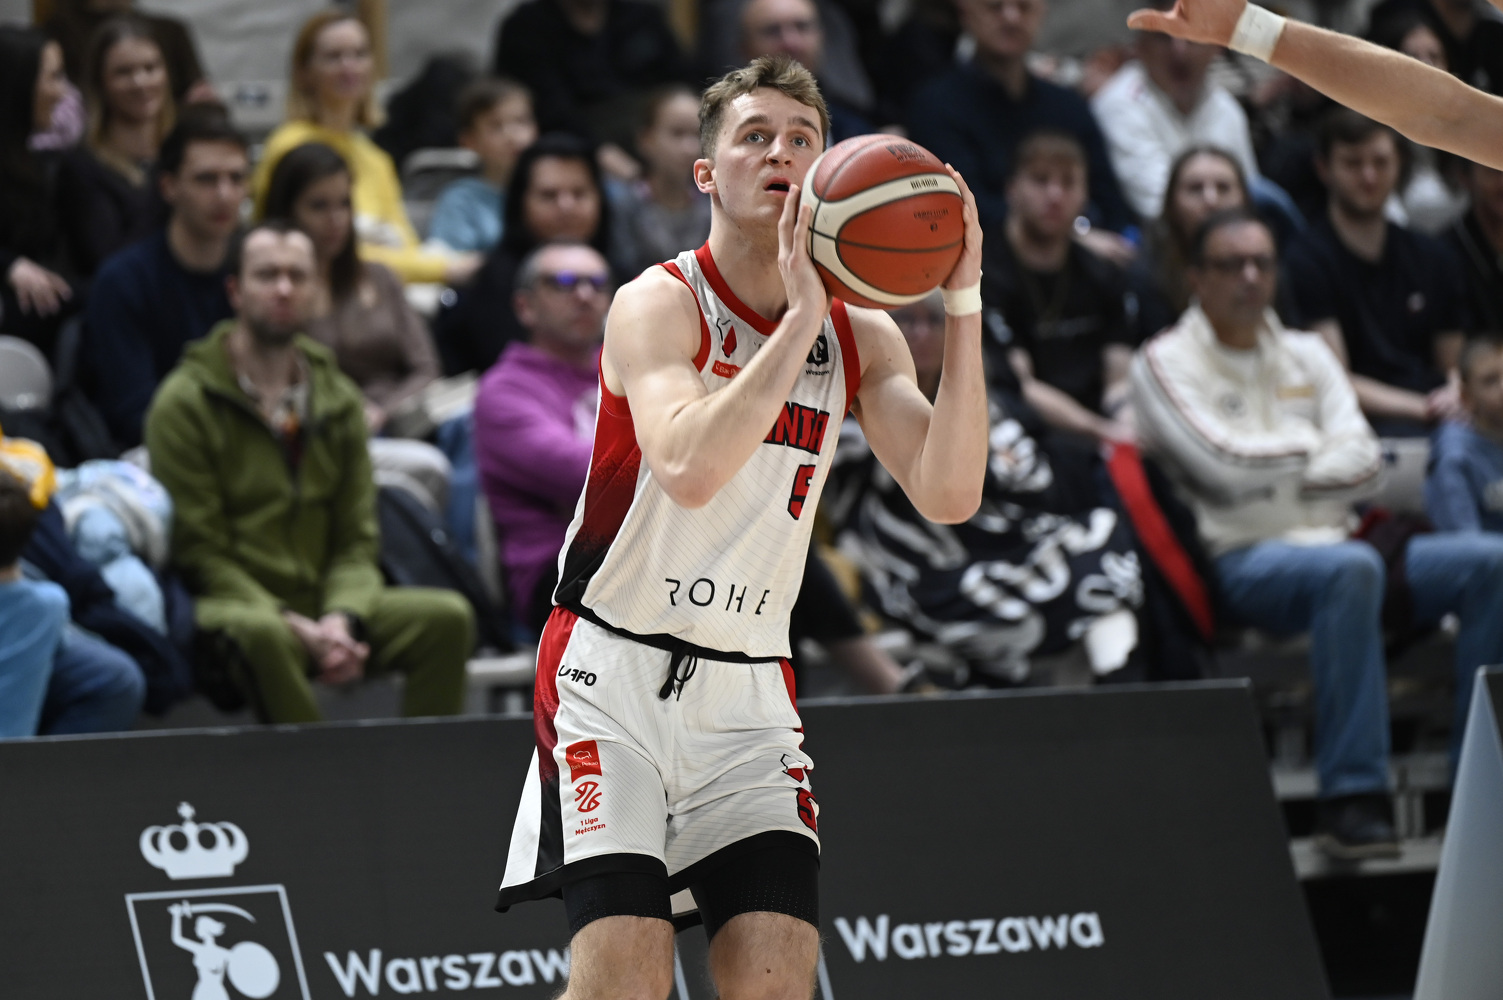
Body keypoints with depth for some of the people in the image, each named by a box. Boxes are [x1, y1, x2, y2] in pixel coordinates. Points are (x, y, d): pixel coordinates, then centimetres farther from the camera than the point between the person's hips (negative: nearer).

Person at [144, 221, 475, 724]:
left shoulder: (339, 400, 14)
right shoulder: (185, 403, -3)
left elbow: (355, 538, 11)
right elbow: (200, 550, -8)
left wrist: (340, 618, -12)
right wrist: (298, 630, -20)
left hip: (319, 609, 5)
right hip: (230, 606, -5)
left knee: (447, 617, -18)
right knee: (257, 633, -40)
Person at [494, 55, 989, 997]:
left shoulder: (860, 336, 5)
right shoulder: (659, 303, -11)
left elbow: (949, 495, -10)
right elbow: (688, 469, -30)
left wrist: (962, 303, -16)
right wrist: (799, 318, -28)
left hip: (746, 692, 5)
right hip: (614, 672, -5)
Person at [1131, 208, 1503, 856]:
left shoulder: (1308, 355, 21)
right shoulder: (1167, 363, 3)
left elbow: (1364, 466, 8)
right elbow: (1226, 465, -11)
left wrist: (1270, 473, -5)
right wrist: (1314, 447, 5)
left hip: (1332, 541, 6)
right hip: (1241, 560, -6)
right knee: (1350, 568, -40)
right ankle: (1351, 797, -41)